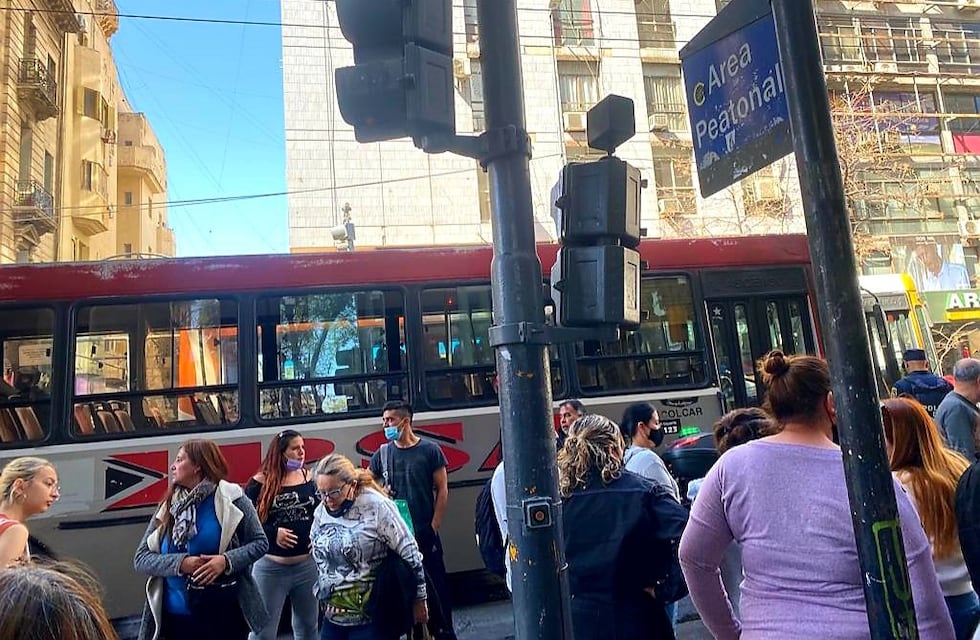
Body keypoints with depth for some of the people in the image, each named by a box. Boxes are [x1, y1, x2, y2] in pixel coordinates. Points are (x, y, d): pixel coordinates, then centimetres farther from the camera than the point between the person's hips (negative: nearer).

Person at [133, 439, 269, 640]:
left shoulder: (229, 498, -7)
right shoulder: (168, 507, 5)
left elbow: (260, 542, -5)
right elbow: (141, 559, 2)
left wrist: (227, 560, -22)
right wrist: (180, 563, -15)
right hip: (177, 617, 3)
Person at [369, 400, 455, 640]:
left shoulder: (429, 450, -4)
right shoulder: (382, 453, 5)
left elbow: (442, 490, -3)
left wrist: (434, 527, -7)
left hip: (425, 531, -2)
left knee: (436, 584, 3)